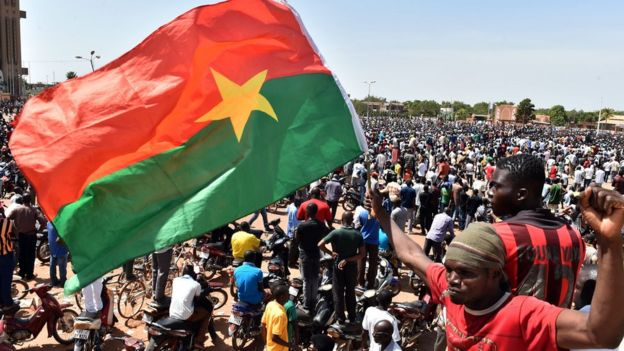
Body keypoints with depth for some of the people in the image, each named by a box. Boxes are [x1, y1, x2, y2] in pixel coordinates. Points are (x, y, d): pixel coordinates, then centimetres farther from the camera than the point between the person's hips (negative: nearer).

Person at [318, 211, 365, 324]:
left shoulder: (336, 233, -15)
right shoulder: (358, 235, -7)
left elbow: (320, 245, -21)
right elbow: (361, 254, -9)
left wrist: (331, 253, -9)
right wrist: (348, 260, -12)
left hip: (338, 266, -2)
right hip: (352, 267, 2)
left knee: (338, 293, 11)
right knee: (351, 292, 17)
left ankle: (340, 318, 17)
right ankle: (352, 317, 26)